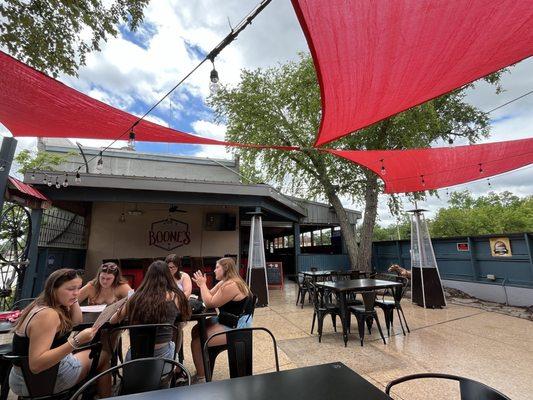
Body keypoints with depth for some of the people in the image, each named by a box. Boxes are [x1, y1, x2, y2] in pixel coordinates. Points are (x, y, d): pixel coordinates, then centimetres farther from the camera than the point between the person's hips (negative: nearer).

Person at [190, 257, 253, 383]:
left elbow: (210, 303, -21)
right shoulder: (224, 282, 8)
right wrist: (202, 284, -4)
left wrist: (203, 284, -13)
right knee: (196, 330, 15)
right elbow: (210, 297, 9)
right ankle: (202, 369, 28)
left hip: (235, 328, -11)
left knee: (196, 342, -10)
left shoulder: (231, 285, -26)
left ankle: (201, 378, 8)